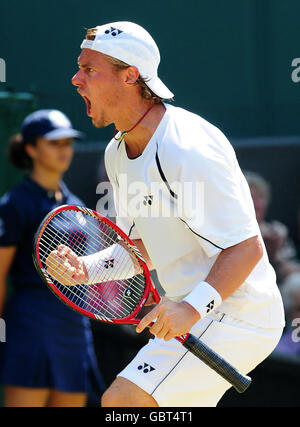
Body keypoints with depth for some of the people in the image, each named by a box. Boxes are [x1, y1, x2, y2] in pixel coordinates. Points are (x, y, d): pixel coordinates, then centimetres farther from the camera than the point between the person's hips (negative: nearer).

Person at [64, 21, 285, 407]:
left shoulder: (187, 151, -22)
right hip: (196, 317, 10)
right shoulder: (118, 152, 9)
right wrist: (86, 267, -3)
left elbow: (247, 247, -22)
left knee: (121, 400, -21)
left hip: (237, 316, -10)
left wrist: (195, 307, -34)